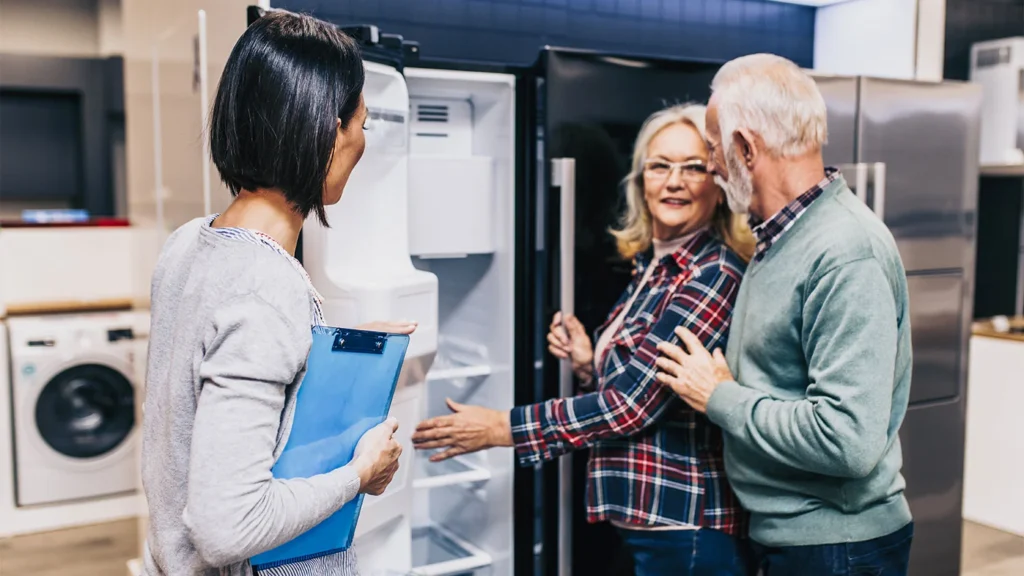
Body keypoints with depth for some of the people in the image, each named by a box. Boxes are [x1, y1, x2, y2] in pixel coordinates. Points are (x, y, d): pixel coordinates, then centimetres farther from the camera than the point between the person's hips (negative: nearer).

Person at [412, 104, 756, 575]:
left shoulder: (714, 276, -18)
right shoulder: (653, 267, 7)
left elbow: (631, 406, -21)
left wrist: (498, 428, -17)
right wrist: (588, 366, -3)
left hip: (684, 533, -8)